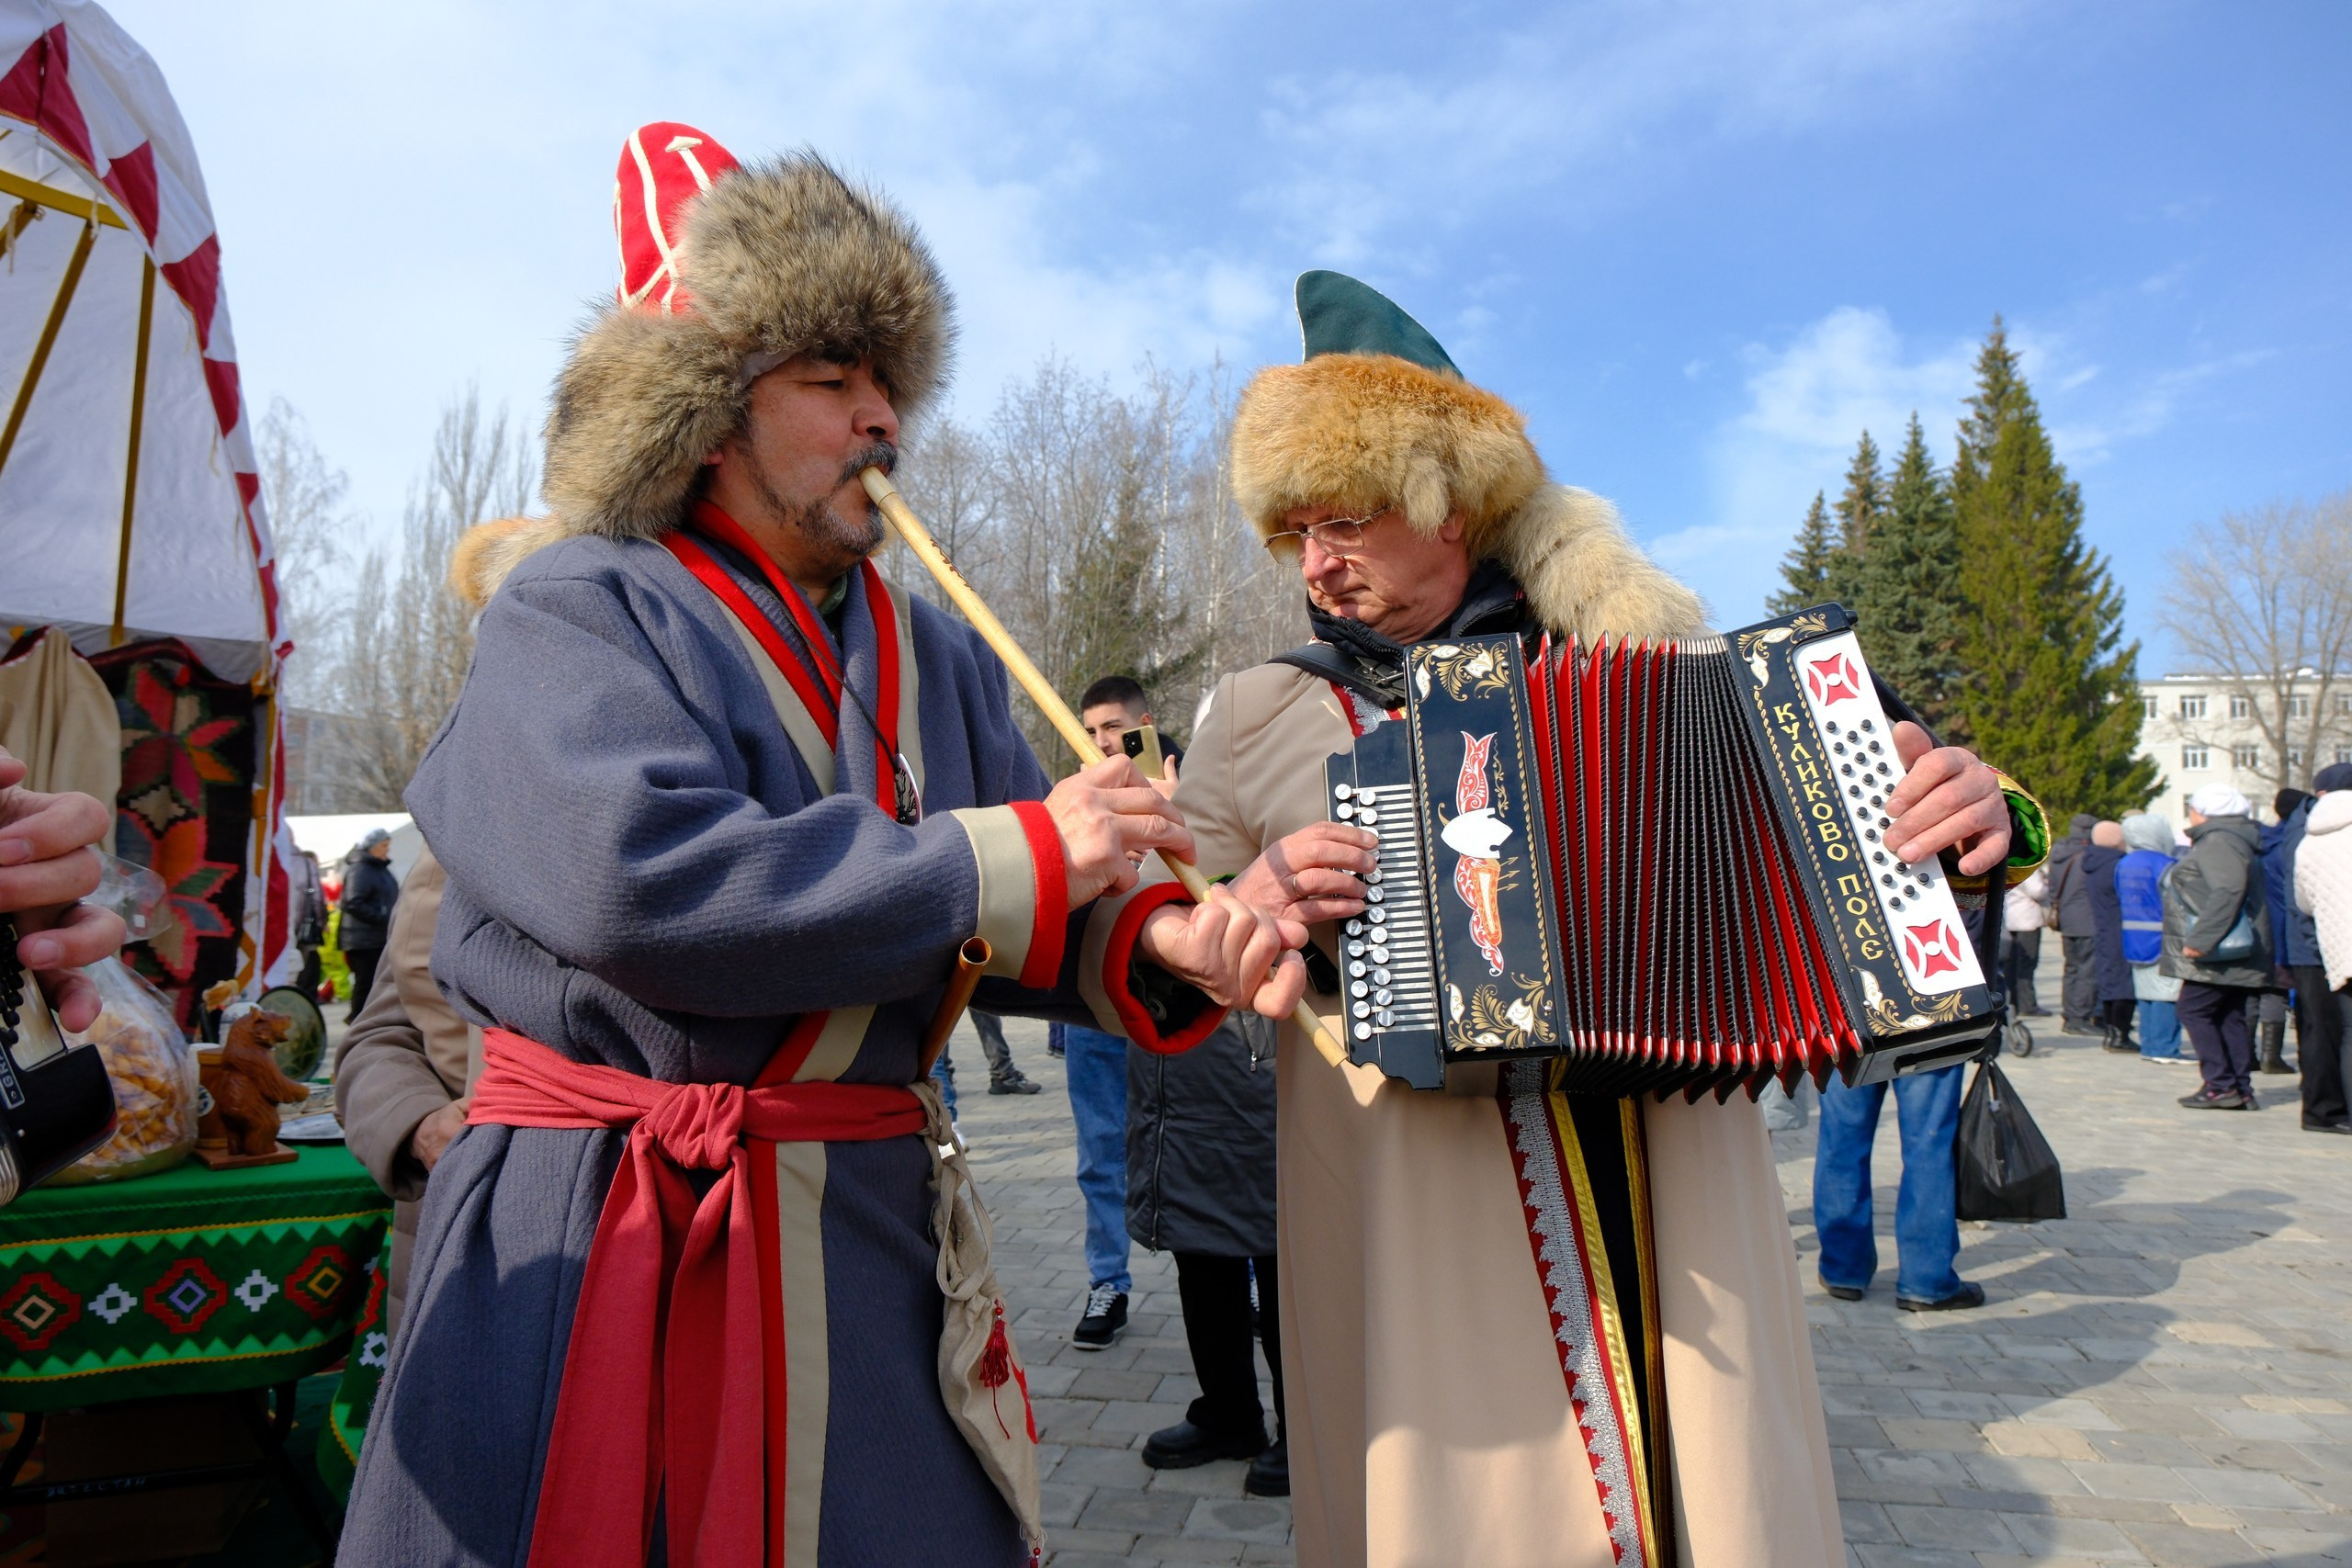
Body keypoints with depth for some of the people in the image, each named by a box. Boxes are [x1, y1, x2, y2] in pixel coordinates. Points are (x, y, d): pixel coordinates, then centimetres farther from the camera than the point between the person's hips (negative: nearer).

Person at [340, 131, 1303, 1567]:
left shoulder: (936, 655, 9)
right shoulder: (577, 611, -7)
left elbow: (1024, 927, 6)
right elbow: (640, 884, -25)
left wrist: (1158, 943, -17)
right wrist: (1011, 855, -21)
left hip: (872, 1226, 5)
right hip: (587, 1247, -4)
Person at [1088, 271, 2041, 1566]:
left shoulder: (1625, 660, 5)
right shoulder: (1259, 715, 5)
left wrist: (1961, 823, -9)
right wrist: (1243, 915, -15)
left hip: (1680, 1217, 1)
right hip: (1414, 1246, 0)